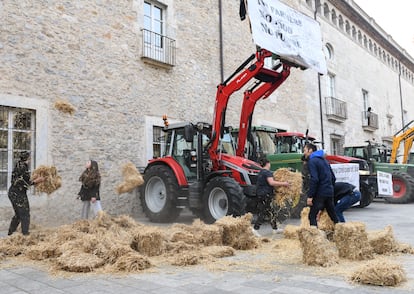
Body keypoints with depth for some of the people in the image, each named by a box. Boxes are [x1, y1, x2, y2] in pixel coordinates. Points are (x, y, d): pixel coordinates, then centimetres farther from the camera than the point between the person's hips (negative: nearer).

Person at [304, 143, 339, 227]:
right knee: (333, 214, 18)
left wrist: (310, 196, -20)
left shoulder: (312, 161, -9)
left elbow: (314, 179, -21)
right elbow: (333, 177, 21)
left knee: (312, 216, -4)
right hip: (329, 193, 8)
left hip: (320, 194, -8)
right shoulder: (324, 160, 18)